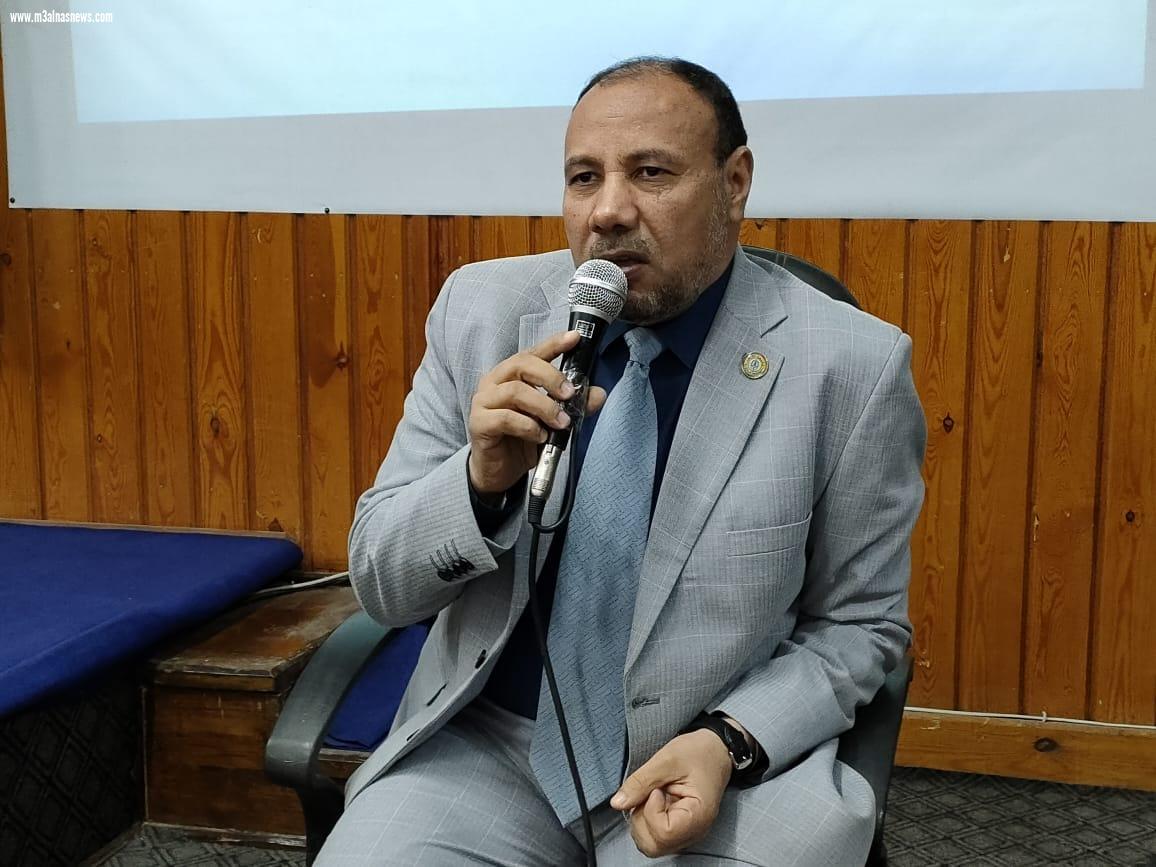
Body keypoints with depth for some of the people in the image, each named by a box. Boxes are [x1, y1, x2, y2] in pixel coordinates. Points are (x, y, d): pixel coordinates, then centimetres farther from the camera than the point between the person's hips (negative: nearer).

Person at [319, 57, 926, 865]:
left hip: (726, 764, -1)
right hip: (488, 745, 2)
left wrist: (731, 742, -16)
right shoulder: (481, 309, -3)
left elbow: (857, 624, 1)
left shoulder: (851, 367, -10)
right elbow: (379, 579, -1)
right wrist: (482, 477, -20)